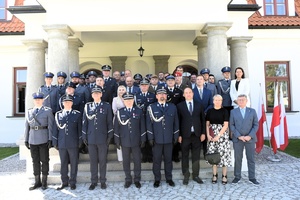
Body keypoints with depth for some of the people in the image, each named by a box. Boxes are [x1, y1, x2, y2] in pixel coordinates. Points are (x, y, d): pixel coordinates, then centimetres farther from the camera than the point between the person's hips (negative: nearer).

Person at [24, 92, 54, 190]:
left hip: (43, 140, -3)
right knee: (35, 161, 8)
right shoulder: (29, 112, 13)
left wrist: (50, 139, -9)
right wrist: (26, 140, 8)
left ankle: (44, 182, 13)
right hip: (32, 140, 4)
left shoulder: (48, 111, 2)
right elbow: (27, 126, 13)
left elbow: (50, 126, -3)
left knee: (44, 160, 3)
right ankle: (37, 182, 18)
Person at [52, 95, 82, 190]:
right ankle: (64, 182, 24)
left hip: (73, 144, -2)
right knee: (63, 164, 10)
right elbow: (55, 129, 9)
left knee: (74, 164, 6)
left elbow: (79, 129, 2)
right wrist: (55, 143, 7)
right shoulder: (58, 114, 7)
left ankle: (72, 182, 19)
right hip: (62, 144, 2)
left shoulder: (77, 114, 1)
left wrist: (80, 142, 0)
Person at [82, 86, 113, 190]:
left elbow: (109, 122, 2)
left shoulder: (106, 106, 1)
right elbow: (85, 121, 7)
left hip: (103, 138, -1)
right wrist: (84, 136, 3)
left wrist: (110, 136, -3)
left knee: (102, 160, 7)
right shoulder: (87, 106, 5)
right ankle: (93, 181, 21)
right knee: (93, 160, 9)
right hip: (91, 138, 1)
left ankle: (103, 181, 20)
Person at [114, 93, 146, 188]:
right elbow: (116, 127, 2)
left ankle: (137, 179, 24)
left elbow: (142, 126, 3)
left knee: (137, 160, 8)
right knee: (126, 161, 9)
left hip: (136, 141, 0)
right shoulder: (119, 112, 1)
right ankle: (128, 179, 25)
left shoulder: (139, 111, 2)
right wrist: (117, 141, -1)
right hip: (124, 141, 0)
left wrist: (143, 139, 0)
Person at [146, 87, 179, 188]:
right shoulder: (151, 107, -1)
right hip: (156, 138, -1)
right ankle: (157, 179, 23)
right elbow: (149, 123, -2)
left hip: (169, 138, 2)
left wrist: (176, 136, 4)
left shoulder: (172, 107, 5)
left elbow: (176, 123, 7)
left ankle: (169, 178, 28)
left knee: (168, 159, 12)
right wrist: (150, 138, -6)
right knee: (156, 160, 8)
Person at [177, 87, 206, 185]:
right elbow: (178, 121, -2)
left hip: (197, 134, 2)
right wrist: (179, 135, -7)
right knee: (185, 156, 7)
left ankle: (195, 175, 22)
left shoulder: (199, 105, 8)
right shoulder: (180, 106, 1)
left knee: (196, 157, 9)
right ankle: (186, 176, 19)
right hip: (185, 135, -2)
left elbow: (203, 120, 8)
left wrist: (203, 133, 1)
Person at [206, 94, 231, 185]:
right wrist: (208, 135, -5)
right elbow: (207, 124, 8)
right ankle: (214, 175, 16)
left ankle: (224, 176, 8)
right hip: (212, 136, 2)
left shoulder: (224, 111, -1)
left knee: (224, 154, -3)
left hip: (222, 135, -2)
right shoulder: (210, 111, 7)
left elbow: (226, 125, -7)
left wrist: (218, 136, -14)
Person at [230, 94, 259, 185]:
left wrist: (250, 136, -10)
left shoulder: (252, 111, 6)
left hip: (250, 139, 0)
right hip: (237, 139, 0)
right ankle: (237, 177, 14)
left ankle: (252, 177, 15)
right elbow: (232, 125, 1)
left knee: (251, 159, 5)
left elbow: (256, 125, 2)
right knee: (237, 159, 4)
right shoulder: (233, 112, 6)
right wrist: (239, 136, -10)